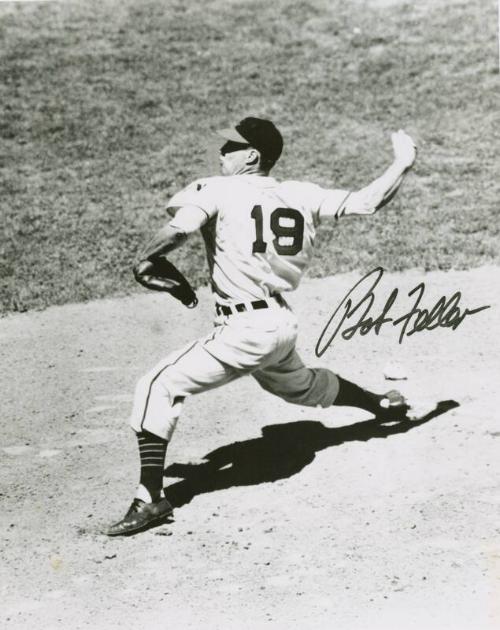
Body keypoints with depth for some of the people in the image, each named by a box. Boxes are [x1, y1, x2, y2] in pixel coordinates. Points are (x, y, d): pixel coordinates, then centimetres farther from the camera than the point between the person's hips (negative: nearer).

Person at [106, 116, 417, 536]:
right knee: (298, 384, 38)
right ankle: (382, 403, 57)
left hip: (247, 329, -8)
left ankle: (151, 496, -17)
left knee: (159, 388, -8)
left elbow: (180, 228, -27)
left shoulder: (217, 190, -9)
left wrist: (145, 262, -12)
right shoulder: (303, 196, 6)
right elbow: (368, 202, 5)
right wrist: (403, 163, 20)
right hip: (283, 324, 8)